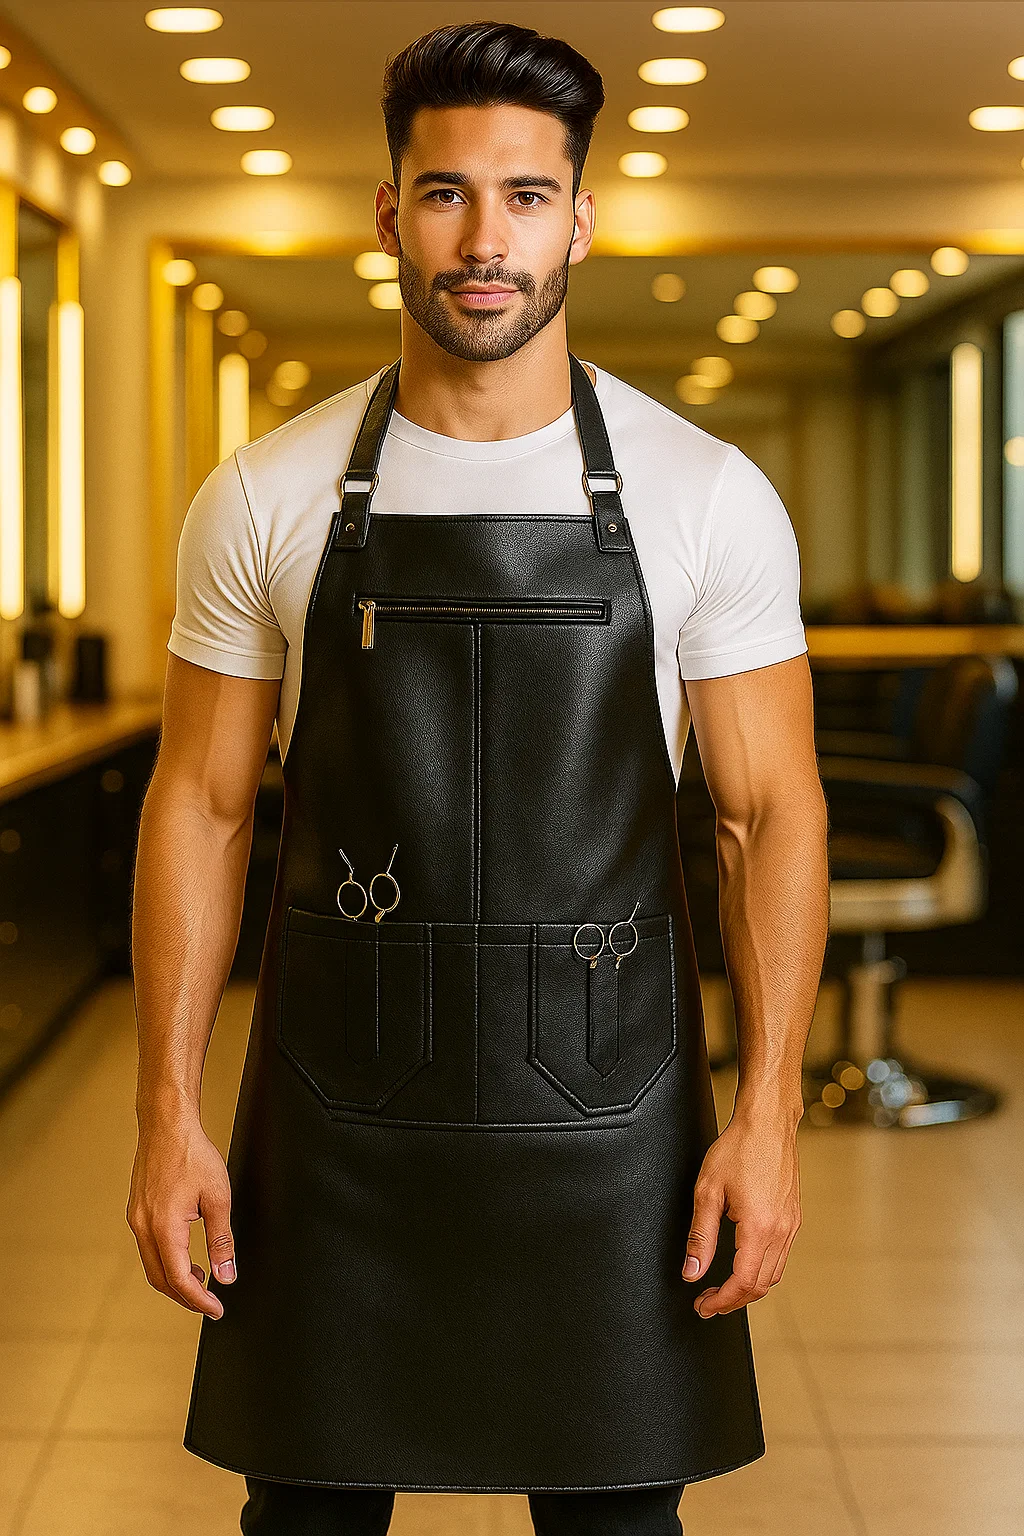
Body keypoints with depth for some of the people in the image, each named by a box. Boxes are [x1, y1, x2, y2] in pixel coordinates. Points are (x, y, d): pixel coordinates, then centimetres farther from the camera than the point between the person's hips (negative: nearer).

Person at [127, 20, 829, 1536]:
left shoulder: (710, 497, -3)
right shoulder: (263, 499, 0)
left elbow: (770, 809, -1)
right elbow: (201, 804, 3)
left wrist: (768, 1112, -8)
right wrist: (167, 1109, -2)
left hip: (604, 1102, 0)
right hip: (337, 1100, 1)